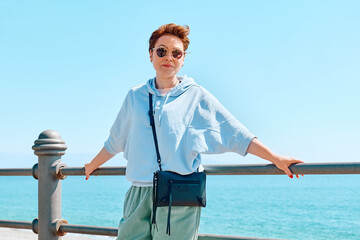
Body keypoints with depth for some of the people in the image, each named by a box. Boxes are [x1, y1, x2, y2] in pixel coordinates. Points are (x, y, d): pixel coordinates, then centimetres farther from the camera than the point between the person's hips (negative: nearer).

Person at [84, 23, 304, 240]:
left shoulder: (196, 96, 6)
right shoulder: (135, 96, 15)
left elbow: (237, 134, 4)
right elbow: (115, 141, 28)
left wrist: (276, 159, -2)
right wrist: (92, 165, 39)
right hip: (139, 196, 3)